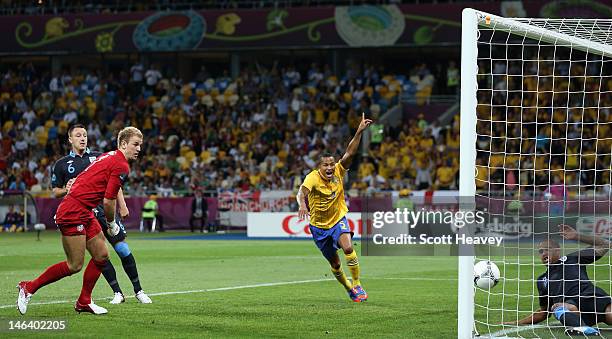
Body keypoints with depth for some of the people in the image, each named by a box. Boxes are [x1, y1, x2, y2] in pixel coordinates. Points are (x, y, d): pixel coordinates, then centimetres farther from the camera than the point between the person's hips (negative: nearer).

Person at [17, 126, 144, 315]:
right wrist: (111, 224, 2)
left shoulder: (109, 157, 17)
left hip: (84, 214, 10)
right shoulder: (121, 166, -13)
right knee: (74, 266, -6)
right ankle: (29, 287, 5)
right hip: (74, 213, -10)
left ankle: (84, 302, 19)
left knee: (102, 255, 11)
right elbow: (108, 201, -15)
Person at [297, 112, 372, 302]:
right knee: (335, 263, 9)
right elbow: (302, 192, -41)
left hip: (338, 219, 1)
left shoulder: (338, 172, -12)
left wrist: (359, 132, -33)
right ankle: (349, 289, 35)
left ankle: (357, 285, -14)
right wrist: (302, 205, -63)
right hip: (319, 225, -1)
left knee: (348, 247, -26)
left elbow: (350, 153, -22)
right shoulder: (313, 178, -23)